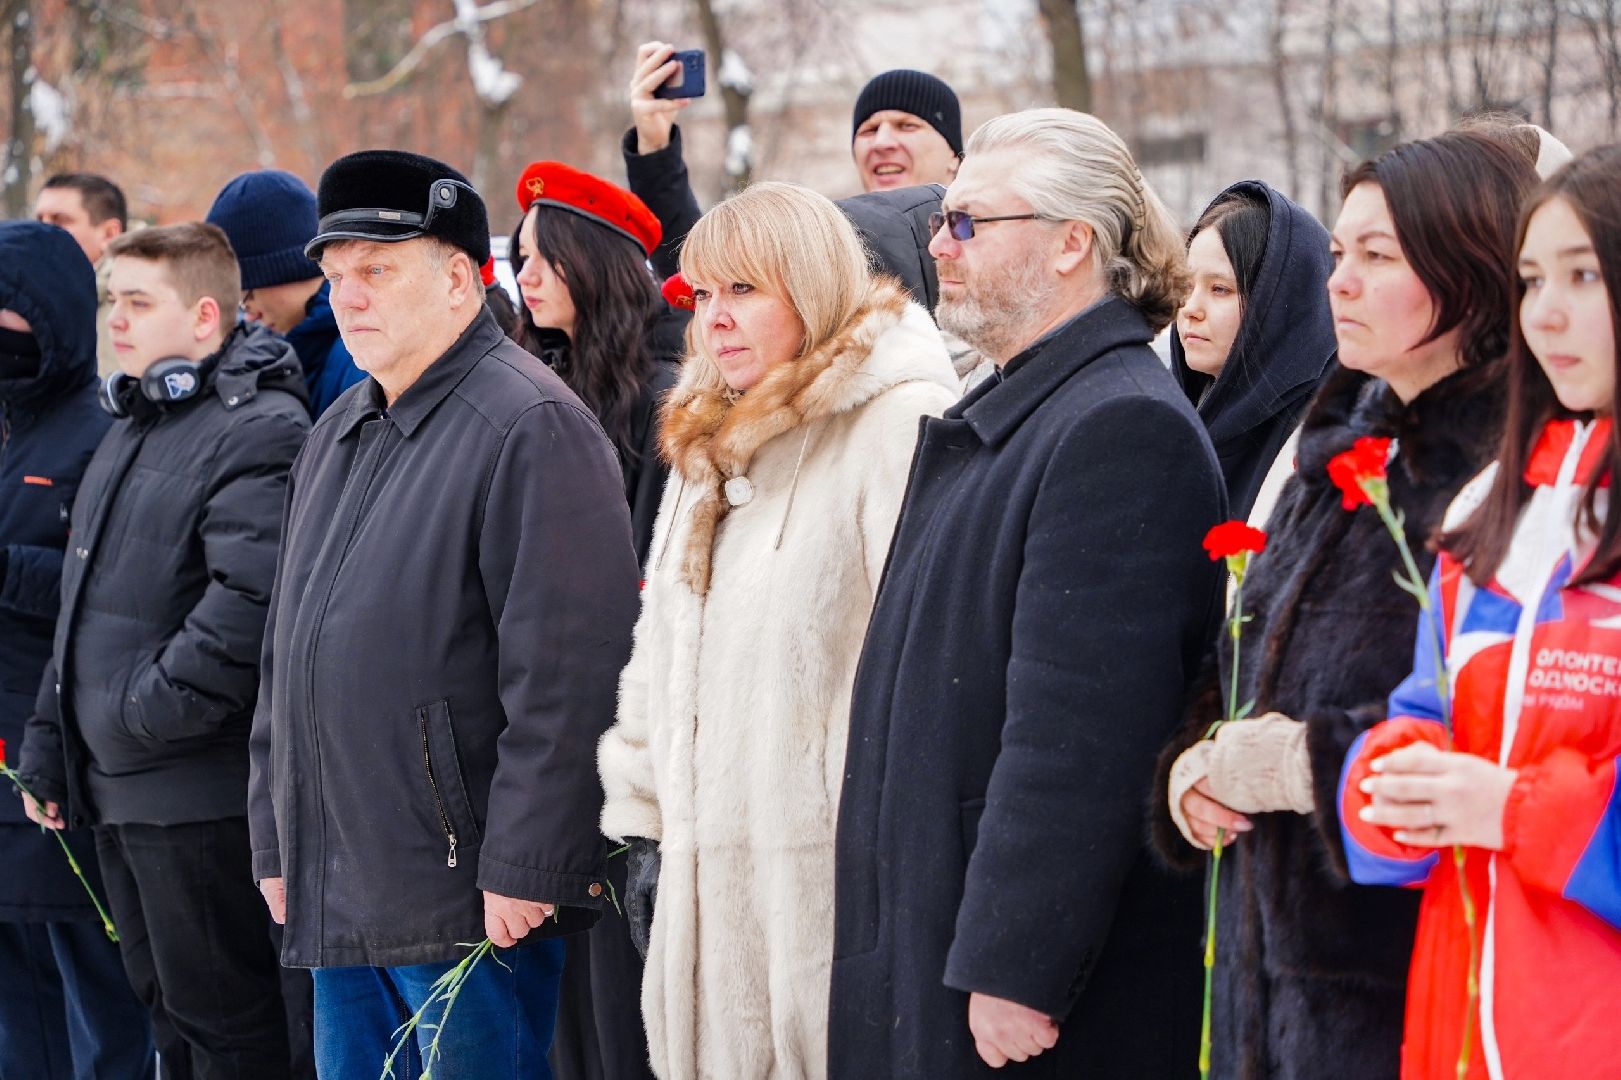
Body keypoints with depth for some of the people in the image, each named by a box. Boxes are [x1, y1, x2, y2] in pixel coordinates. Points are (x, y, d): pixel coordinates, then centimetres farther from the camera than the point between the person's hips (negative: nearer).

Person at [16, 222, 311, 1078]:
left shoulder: (257, 432, -14)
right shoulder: (133, 428, 18)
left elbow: (250, 600, -27)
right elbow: (83, 603, 23)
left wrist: (152, 711, -21)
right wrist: (49, 742, 19)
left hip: (199, 788, -10)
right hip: (116, 783, 10)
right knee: (167, 1011, 17)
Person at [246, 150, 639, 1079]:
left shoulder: (532, 427, -12)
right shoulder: (342, 435, 18)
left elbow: (565, 678, -19)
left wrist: (522, 871, -21)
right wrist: (276, 844, 19)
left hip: (469, 900, -9)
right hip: (338, 900, 9)